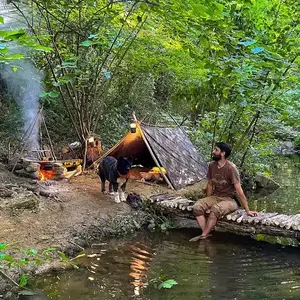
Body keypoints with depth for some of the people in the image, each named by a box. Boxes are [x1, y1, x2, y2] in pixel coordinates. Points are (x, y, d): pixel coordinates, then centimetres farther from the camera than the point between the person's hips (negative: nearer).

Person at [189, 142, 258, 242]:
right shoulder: (211, 165, 0)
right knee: (197, 207, -21)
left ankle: (203, 236, -19)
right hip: (215, 197, 6)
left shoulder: (230, 168, -19)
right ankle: (206, 233, -18)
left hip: (229, 200, -6)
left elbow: (239, 190, -20)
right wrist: (207, 203, 13)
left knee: (215, 209, -35)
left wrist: (247, 210, -19)